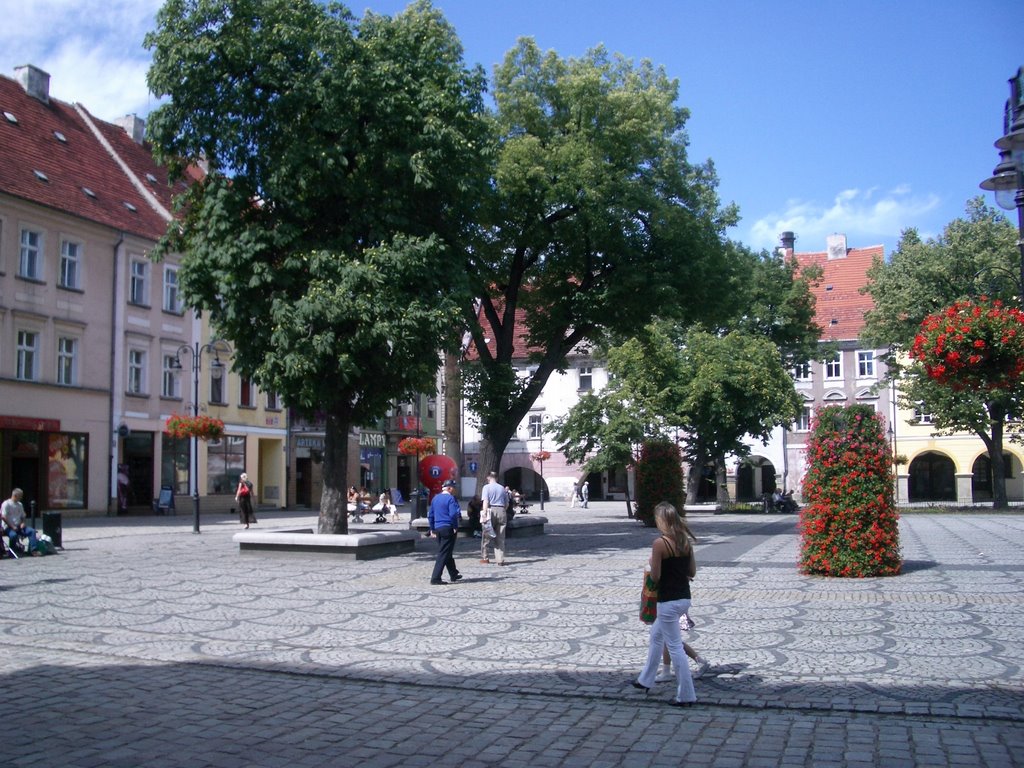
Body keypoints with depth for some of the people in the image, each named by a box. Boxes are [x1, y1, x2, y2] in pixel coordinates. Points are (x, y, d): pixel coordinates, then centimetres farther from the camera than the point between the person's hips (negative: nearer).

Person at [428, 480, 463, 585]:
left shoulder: (435, 498, 12)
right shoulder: (450, 498, -11)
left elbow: (430, 515, 16)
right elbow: (453, 514, -20)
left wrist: (432, 529, 21)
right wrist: (455, 527, -10)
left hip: (438, 528, 8)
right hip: (448, 528, -8)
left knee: (447, 553, 19)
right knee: (443, 554, -5)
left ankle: (454, 574, 30)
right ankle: (435, 578, -9)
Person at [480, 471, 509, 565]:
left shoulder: (486, 487, -1)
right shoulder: (502, 488, 13)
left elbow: (485, 502, -12)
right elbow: (507, 504, 13)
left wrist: (484, 513, -17)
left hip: (491, 511, -3)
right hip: (501, 511, 4)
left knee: (486, 537, 7)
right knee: (500, 538, 6)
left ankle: (484, 558, 11)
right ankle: (500, 560, 4)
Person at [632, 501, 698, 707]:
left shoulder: (660, 544, -18)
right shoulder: (686, 541, 3)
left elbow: (655, 577, -15)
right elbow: (692, 572, 8)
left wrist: (652, 562, 3)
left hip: (668, 601, -8)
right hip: (684, 598, 8)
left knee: (675, 647, 3)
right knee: (656, 634, 25)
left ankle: (686, 695, 8)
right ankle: (646, 679, 37)